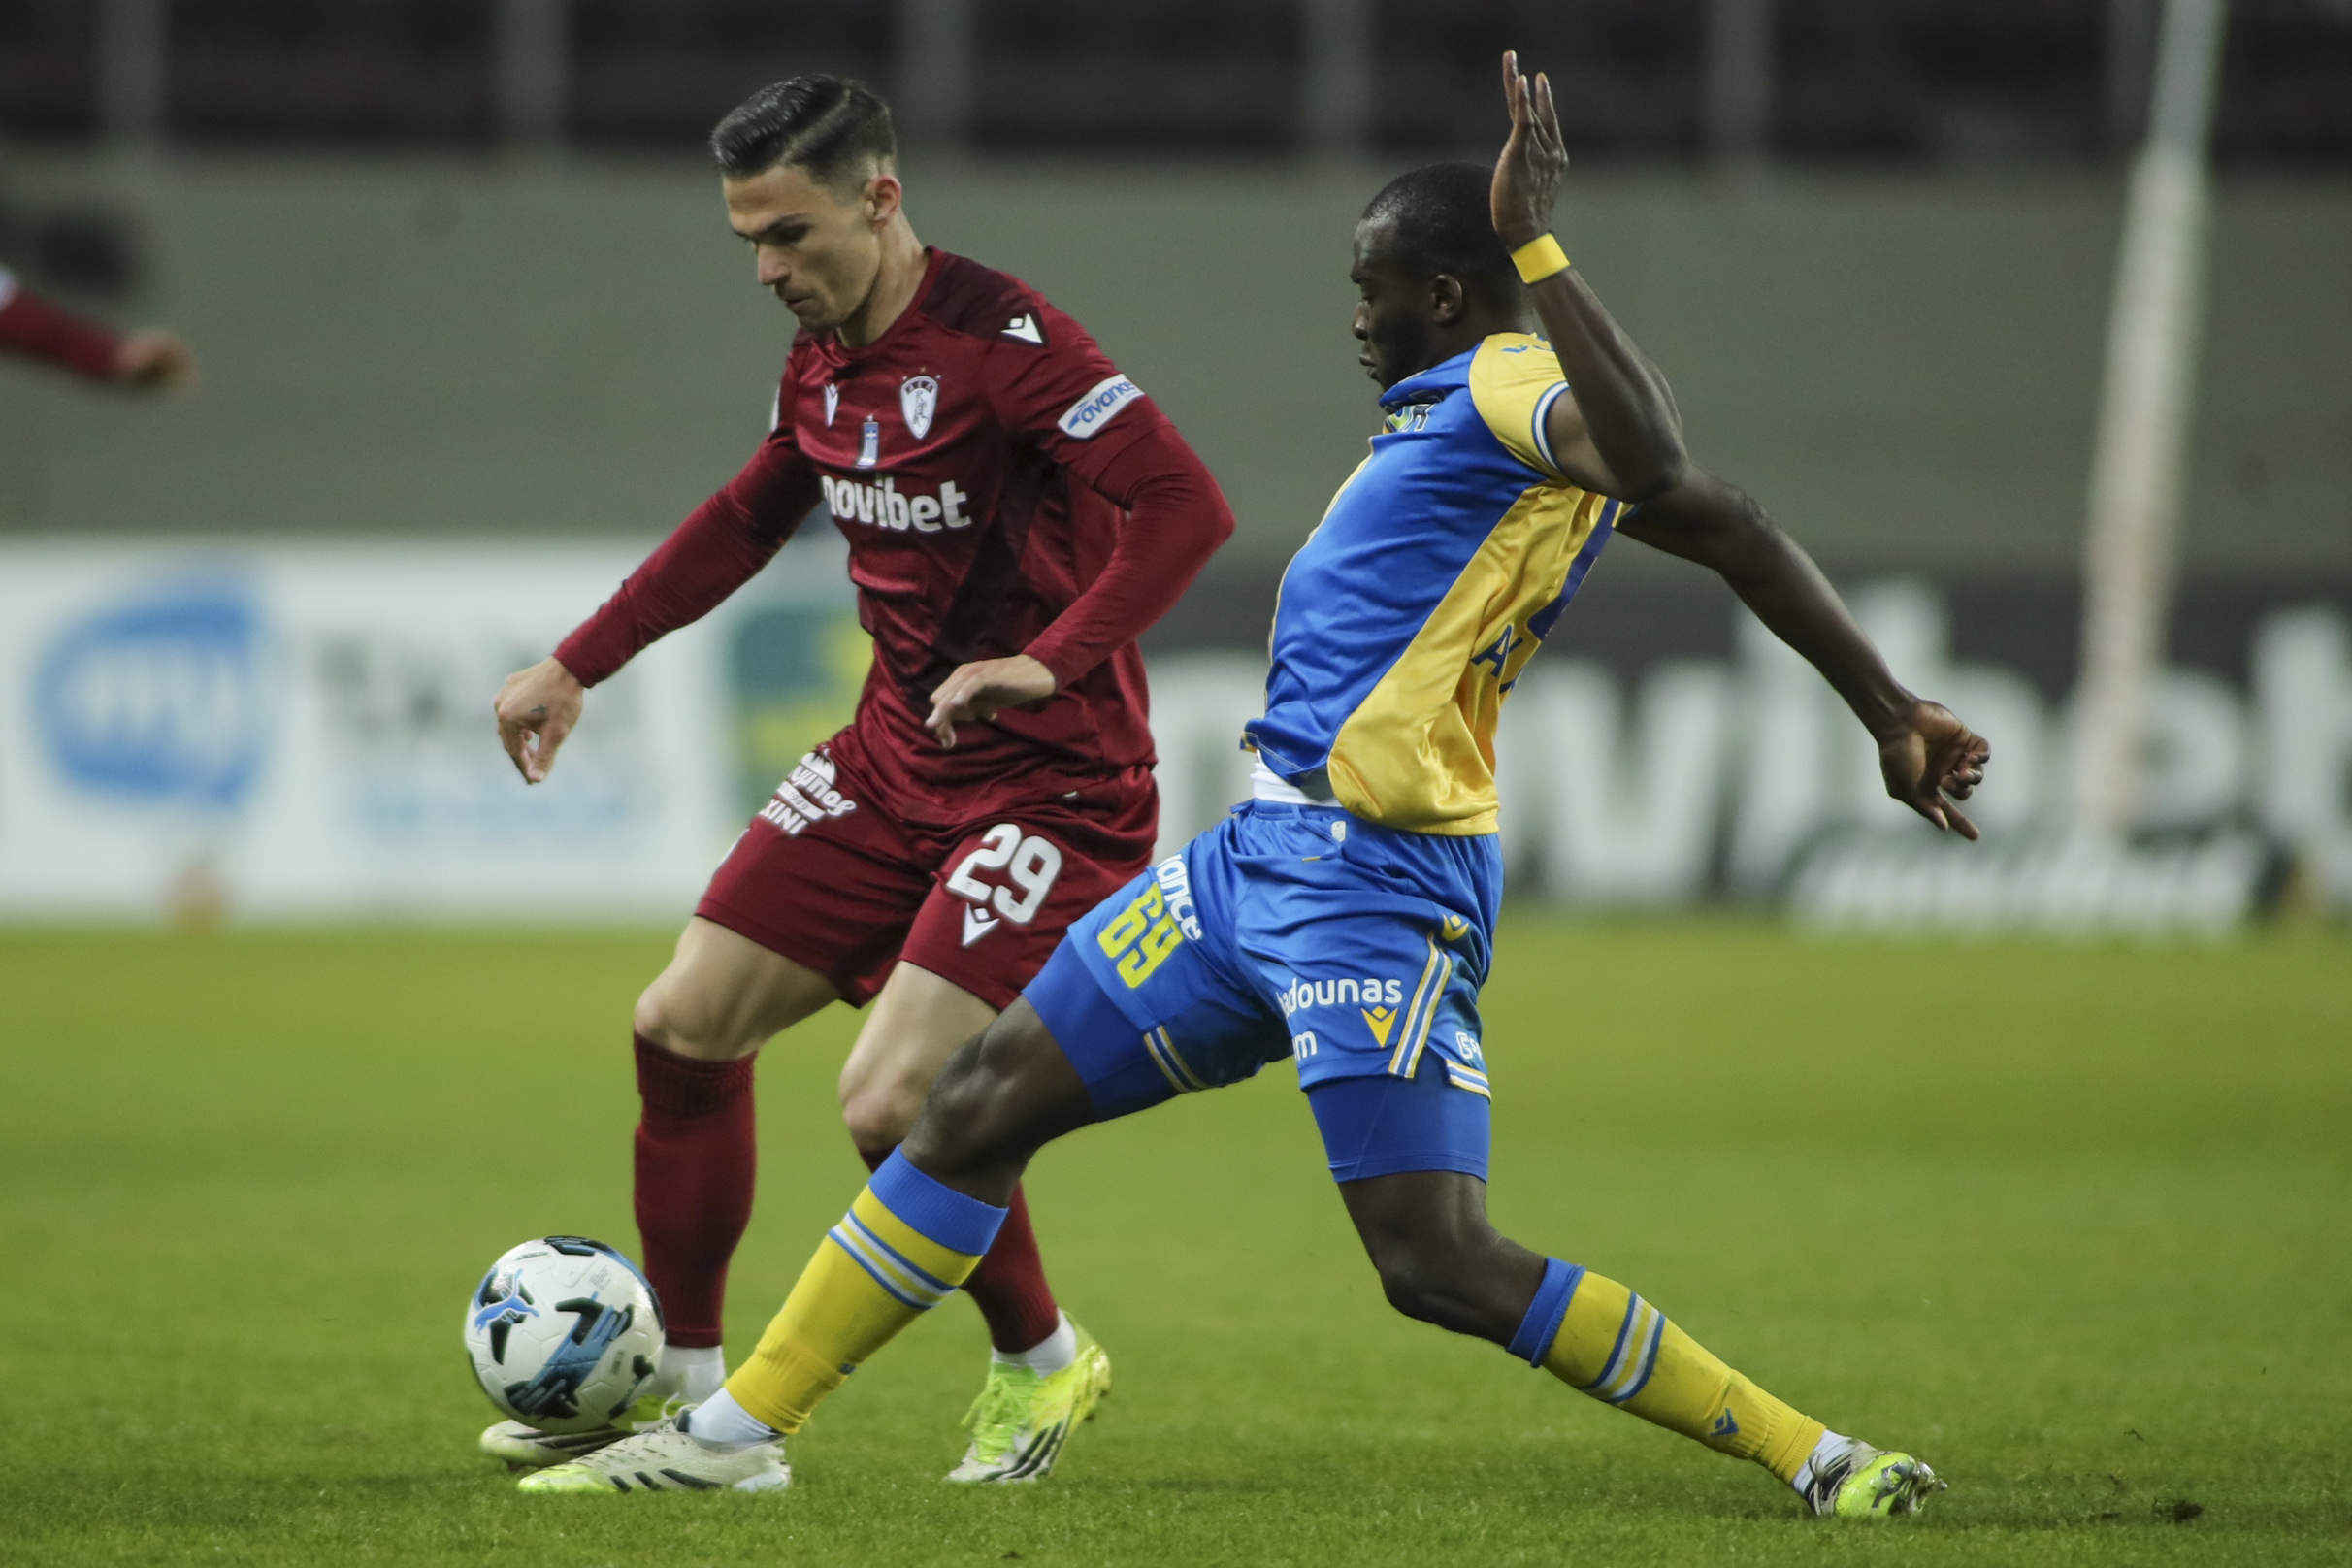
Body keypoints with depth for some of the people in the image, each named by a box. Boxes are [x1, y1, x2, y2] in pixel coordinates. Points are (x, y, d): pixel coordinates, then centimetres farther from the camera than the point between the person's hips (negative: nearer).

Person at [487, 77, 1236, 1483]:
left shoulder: (1001, 339, -21)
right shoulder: (821, 363, 5)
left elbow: (1185, 506, -28)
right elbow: (747, 521, 23)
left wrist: (1049, 664, -36)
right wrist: (578, 665, 21)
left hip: (1052, 777, -8)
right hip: (894, 755, 8)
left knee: (889, 1103, -17)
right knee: (685, 1023, 6)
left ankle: (1042, 1366, 10)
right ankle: (683, 1379, 21)